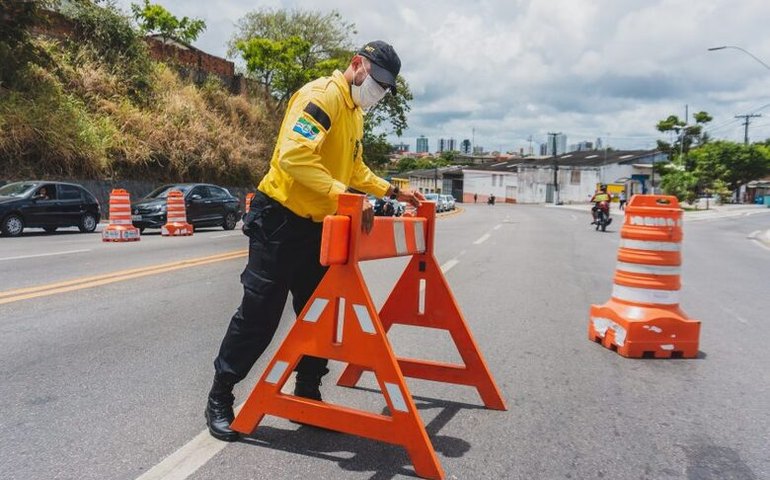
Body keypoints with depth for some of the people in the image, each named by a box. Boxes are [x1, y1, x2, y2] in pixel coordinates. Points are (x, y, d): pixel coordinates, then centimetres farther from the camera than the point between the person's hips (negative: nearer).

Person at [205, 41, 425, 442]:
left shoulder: (355, 113, 17)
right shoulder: (323, 94, -15)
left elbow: (354, 169, 26)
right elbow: (295, 155, -29)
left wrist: (393, 191, 17)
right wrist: (343, 197, -34)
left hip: (317, 226, 9)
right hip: (279, 220, -9)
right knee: (259, 315, -2)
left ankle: (307, 397, 25)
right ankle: (219, 400, 15)